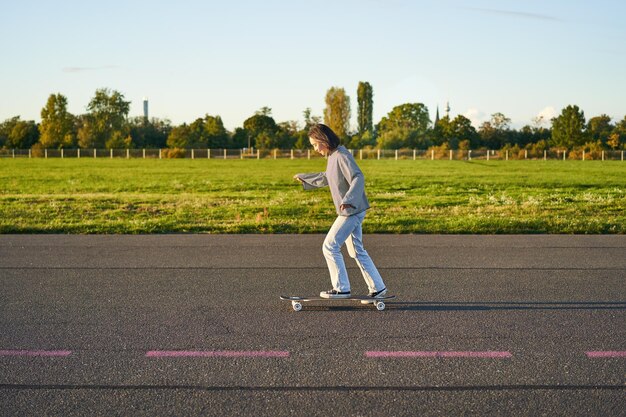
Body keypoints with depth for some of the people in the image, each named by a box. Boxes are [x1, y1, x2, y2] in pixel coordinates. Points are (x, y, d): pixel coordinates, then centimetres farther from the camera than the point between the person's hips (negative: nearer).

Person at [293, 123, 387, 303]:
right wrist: (304, 178, 40)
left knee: (330, 246, -7)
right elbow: (326, 178, 31)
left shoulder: (342, 156, -18)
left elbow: (358, 178, -30)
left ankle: (341, 288, 1)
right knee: (357, 251, 12)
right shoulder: (332, 156, 12)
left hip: (352, 211, -10)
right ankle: (378, 288, 18)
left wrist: (348, 200, -44)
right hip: (348, 211, 10)